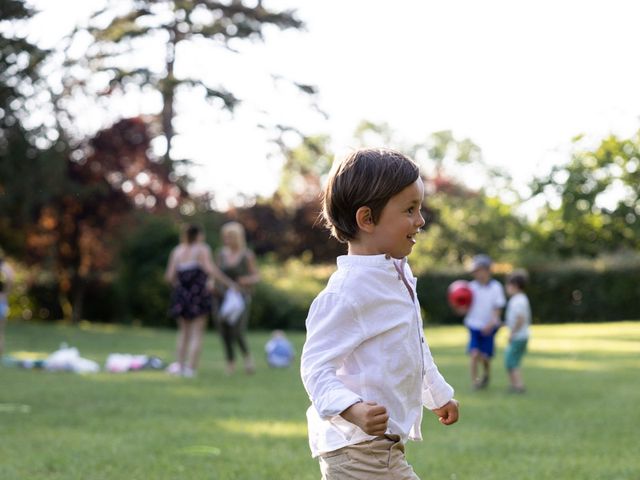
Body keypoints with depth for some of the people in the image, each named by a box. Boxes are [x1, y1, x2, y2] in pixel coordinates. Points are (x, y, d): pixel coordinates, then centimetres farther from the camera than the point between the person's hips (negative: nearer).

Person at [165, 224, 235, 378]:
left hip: (182, 295, 5)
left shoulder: (177, 251, 9)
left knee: (184, 332, 17)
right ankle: (191, 368, -8)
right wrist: (229, 283, -12)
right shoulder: (202, 249, -4)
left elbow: (169, 276, 4)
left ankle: (179, 365, 7)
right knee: (197, 333, -1)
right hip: (199, 295, -4)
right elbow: (210, 269, -17)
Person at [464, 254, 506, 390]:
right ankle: (474, 381, -7)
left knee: (485, 356, 6)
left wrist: (491, 324, -20)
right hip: (474, 326, 1)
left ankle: (486, 374, 36)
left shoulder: (495, 287, -6)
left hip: (489, 328, -1)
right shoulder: (472, 286, -1)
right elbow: (466, 307, 2)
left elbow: (498, 308, -6)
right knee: (474, 354, -14)